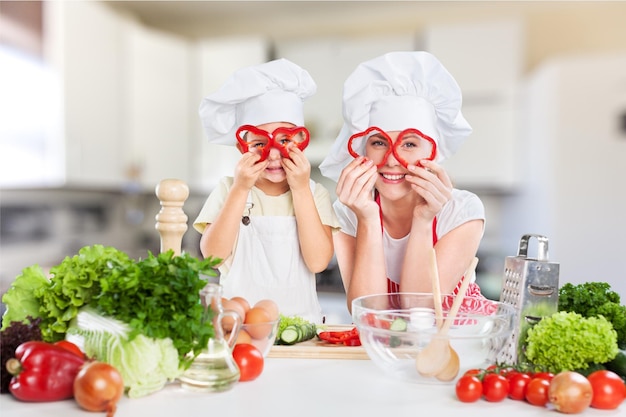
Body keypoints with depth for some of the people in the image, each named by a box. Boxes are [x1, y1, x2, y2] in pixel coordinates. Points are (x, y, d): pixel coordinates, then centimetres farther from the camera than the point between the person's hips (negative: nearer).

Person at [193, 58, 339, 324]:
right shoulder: (228, 190, 1)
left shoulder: (316, 194, 0)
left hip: (300, 320, 2)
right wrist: (240, 190, -14)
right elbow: (213, 255, -9)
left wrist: (301, 190, -14)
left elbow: (318, 261, -12)